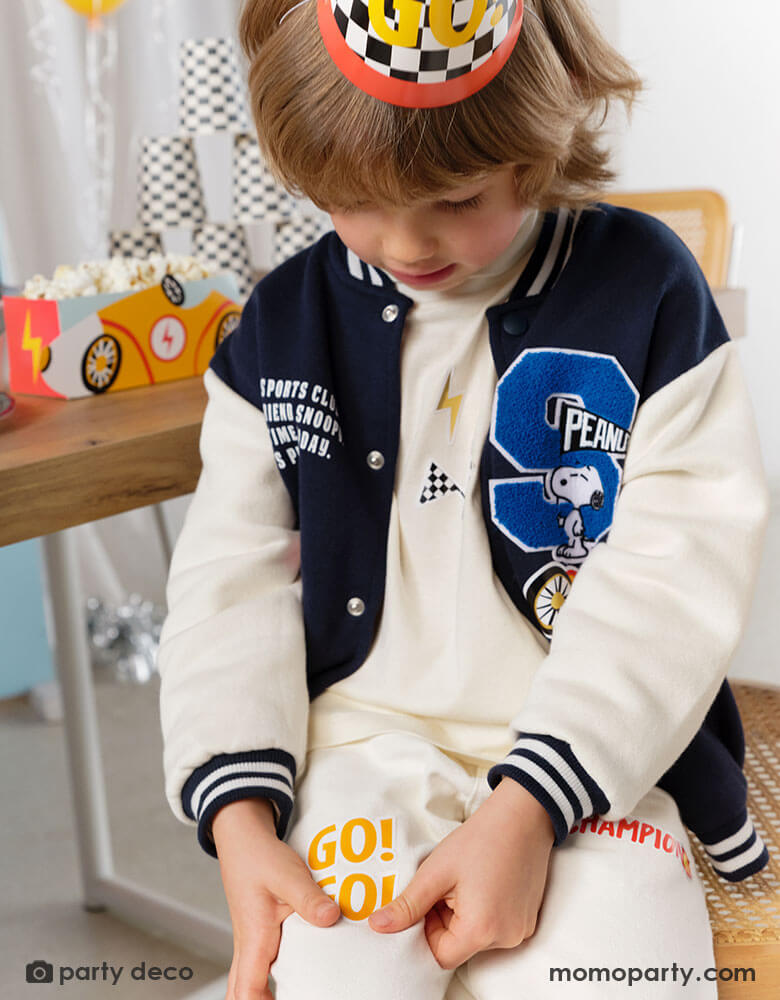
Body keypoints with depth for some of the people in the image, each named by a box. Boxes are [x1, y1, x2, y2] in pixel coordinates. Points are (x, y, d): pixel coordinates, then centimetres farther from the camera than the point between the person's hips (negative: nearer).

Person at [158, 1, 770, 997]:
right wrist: (237, 810, -9)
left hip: (595, 750, -1)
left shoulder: (644, 287, -3)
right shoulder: (282, 323, 5)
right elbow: (232, 579, 5)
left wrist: (531, 806, -18)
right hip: (361, 737, 2)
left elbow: (674, 573, -9)